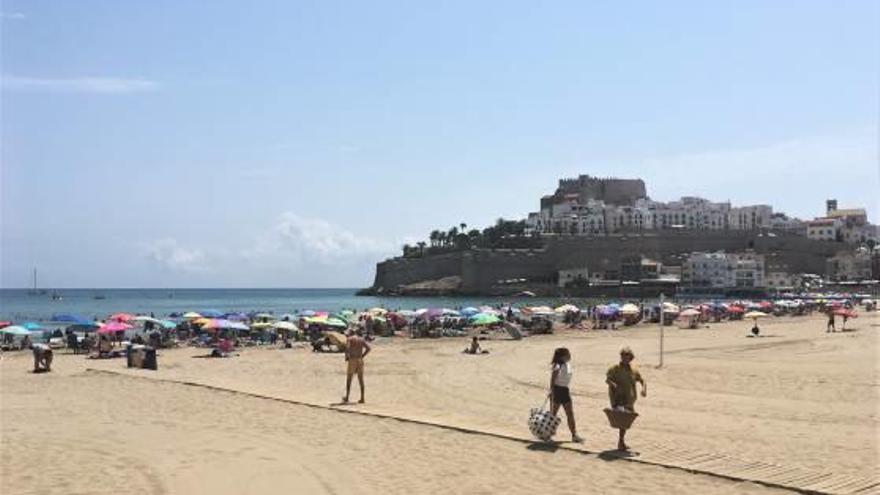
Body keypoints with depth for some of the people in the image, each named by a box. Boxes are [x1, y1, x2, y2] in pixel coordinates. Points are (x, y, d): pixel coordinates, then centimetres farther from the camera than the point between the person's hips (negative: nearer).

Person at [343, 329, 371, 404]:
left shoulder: (350, 338, 1)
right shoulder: (362, 339, 11)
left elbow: (347, 347, -16)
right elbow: (368, 348, -2)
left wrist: (346, 357, -3)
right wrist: (362, 356, 6)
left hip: (352, 360, -3)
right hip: (360, 360, 3)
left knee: (349, 379, 7)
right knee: (360, 379, 6)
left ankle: (347, 397, 10)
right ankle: (362, 398, 3)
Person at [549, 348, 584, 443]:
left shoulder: (568, 364, 5)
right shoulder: (558, 367, -20)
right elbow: (552, 381, -19)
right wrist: (552, 394, -22)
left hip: (565, 390, 8)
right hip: (557, 390, -8)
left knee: (570, 413, 6)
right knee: (553, 413, 5)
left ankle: (574, 435, 10)